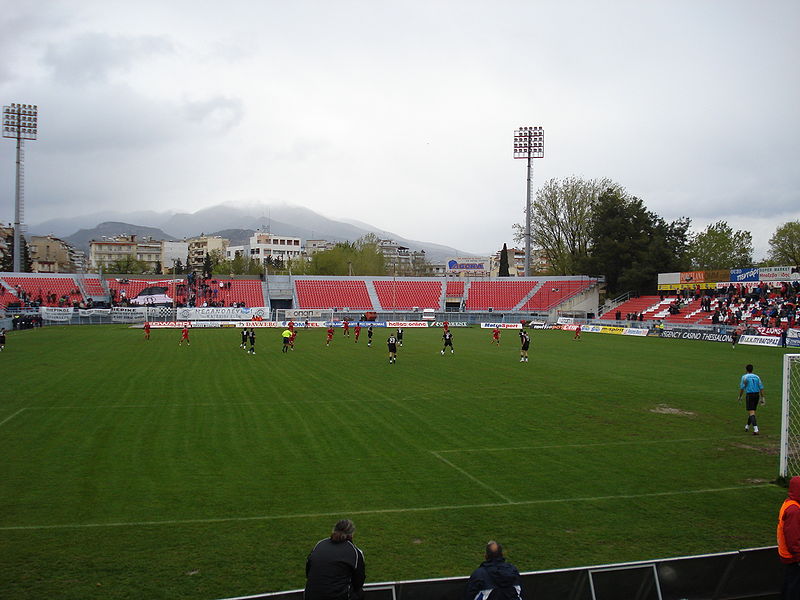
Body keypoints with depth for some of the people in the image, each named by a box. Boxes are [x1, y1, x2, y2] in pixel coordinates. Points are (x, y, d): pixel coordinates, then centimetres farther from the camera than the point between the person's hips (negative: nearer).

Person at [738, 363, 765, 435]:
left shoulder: (744, 377, -3)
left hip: (750, 395, -5)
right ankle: (747, 426, 38)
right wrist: (762, 398, 10)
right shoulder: (756, 377, 10)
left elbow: (742, 388, -5)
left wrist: (740, 397, 7)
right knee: (752, 411, 20)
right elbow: (761, 388, 6)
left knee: (751, 413, -8)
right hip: (757, 395, 5)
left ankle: (756, 430, -22)